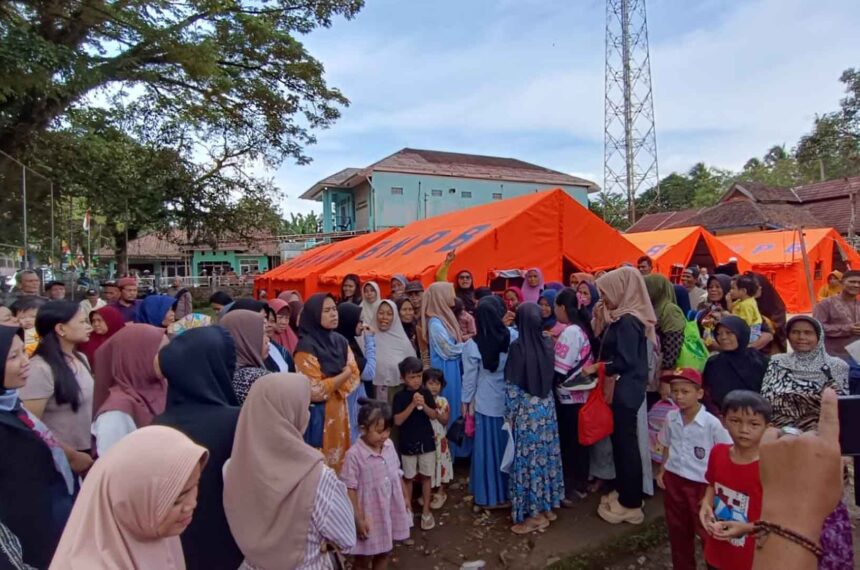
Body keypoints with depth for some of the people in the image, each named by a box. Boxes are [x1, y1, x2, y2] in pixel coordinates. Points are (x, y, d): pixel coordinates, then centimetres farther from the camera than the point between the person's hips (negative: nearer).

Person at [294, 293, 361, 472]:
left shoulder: (340, 341, 6)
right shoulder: (306, 346, -14)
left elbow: (355, 377, 3)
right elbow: (315, 391, -17)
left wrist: (331, 385, -13)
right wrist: (343, 375, -8)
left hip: (340, 412, 6)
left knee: (340, 463, 13)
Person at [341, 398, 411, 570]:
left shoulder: (389, 446, -4)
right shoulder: (354, 454, -23)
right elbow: (350, 490, -19)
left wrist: (405, 497, 15)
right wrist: (358, 519, -18)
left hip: (390, 511, 6)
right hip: (369, 515, -6)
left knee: (385, 553, 23)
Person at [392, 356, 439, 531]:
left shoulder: (426, 393, -3)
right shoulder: (400, 396, -10)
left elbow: (434, 416, -4)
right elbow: (397, 421, -17)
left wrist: (424, 405, -23)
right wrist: (412, 405, -26)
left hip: (426, 441, 2)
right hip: (408, 443, -2)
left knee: (426, 476, 9)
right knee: (408, 477, 11)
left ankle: (426, 510, 22)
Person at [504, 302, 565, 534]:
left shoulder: (517, 347, -19)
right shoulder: (547, 344, -4)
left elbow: (512, 387, -14)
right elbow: (550, 378, 8)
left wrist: (510, 415, -5)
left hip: (527, 411, -6)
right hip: (547, 408, 6)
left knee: (528, 458, 5)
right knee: (546, 454, 16)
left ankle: (535, 513, 15)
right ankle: (548, 506, 29)